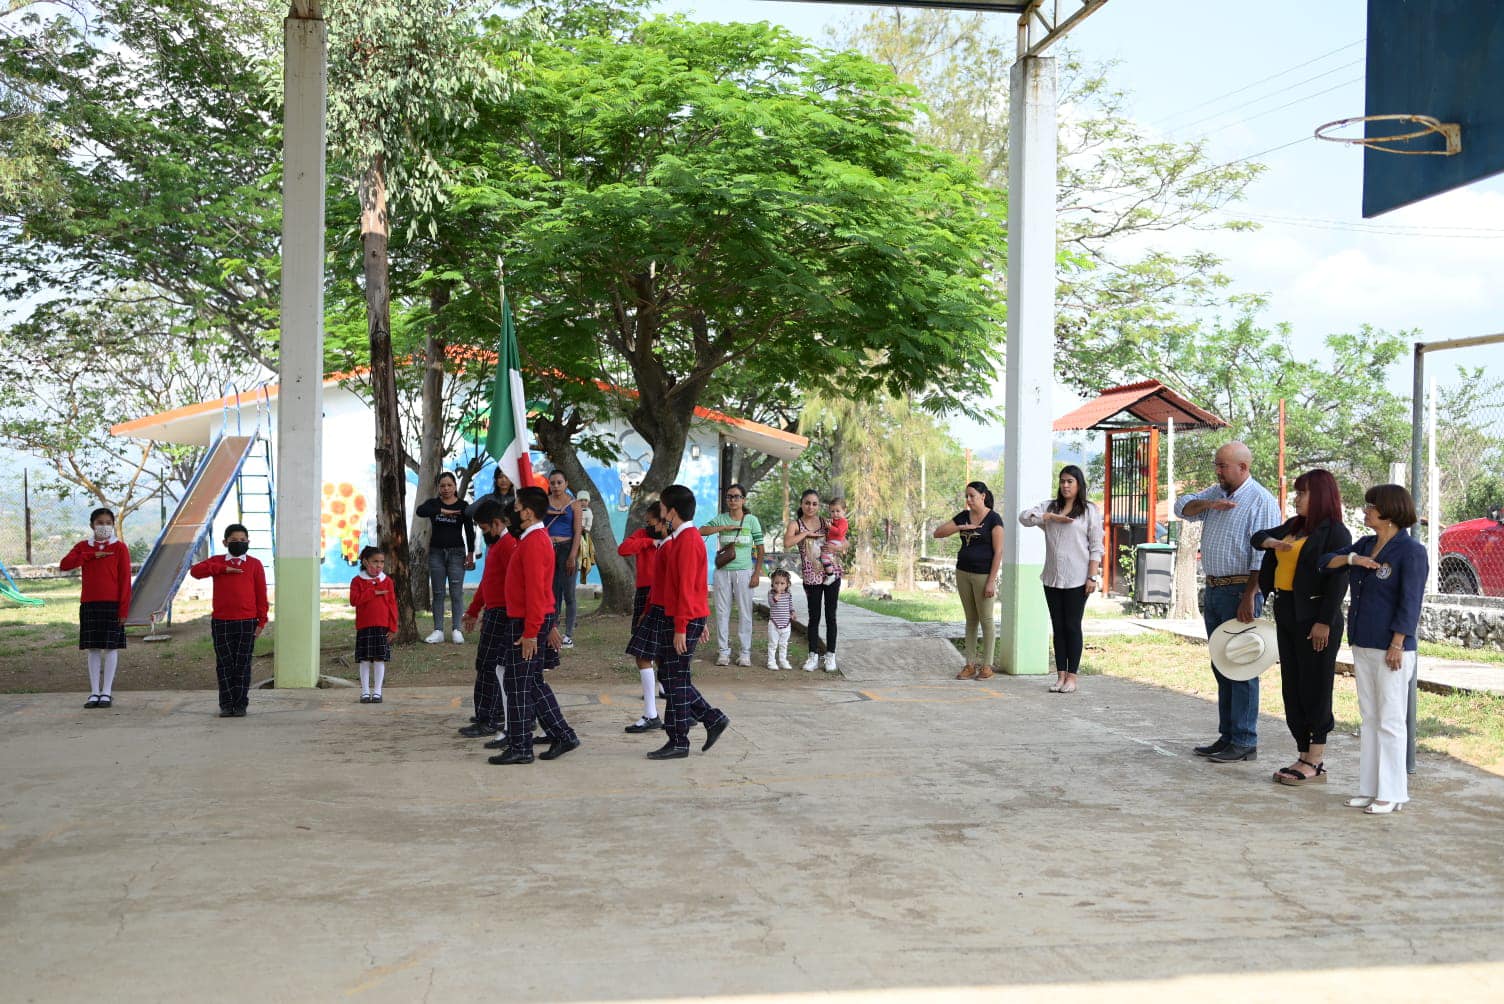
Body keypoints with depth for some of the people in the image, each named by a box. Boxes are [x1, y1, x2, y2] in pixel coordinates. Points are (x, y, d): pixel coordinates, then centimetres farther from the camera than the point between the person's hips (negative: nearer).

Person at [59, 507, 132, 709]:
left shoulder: (119, 547, -1)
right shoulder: (83, 547, 9)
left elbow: (125, 579, -4)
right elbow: (64, 564, -8)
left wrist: (124, 609, -10)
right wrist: (92, 555, -15)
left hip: (112, 604, -3)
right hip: (89, 604, 3)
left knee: (111, 647, 0)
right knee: (92, 648, 5)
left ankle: (107, 692, 6)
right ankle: (94, 692, 10)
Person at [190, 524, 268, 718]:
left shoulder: (254, 565, 6)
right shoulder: (217, 562, 9)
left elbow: (261, 594, 4)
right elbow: (195, 571, -9)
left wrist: (261, 621, -2)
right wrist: (223, 569, -14)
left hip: (247, 622, -1)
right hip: (221, 622, 1)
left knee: (243, 665, 2)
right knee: (224, 665, 4)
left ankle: (240, 704, 9)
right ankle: (226, 704, 10)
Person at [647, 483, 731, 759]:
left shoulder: (687, 541, -17)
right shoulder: (680, 538, 16)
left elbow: (686, 587, -21)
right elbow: (693, 585, 21)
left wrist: (681, 628, -22)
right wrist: (701, 621, 24)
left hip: (682, 620, -10)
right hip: (668, 618, 10)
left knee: (676, 680, -2)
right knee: (672, 678, 14)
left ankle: (678, 743, 6)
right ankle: (712, 719, 19)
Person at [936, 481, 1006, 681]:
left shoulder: (994, 519, -13)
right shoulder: (963, 516, 4)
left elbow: (998, 551, -15)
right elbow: (937, 533, 0)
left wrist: (991, 581, -18)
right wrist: (961, 527, -14)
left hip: (983, 574, -6)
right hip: (963, 572, 6)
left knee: (985, 619, 1)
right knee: (970, 619, 10)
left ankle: (987, 666, 9)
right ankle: (970, 665, 13)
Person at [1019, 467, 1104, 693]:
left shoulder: (1090, 511, 0)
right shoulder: (1049, 507, 12)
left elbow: (1096, 547, -3)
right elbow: (1024, 517, -1)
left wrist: (1092, 577, -10)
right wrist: (1052, 517, -11)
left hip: (1077, 580, -4)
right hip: (1052, 578, 4)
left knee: (1072, 627, 0)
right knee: (1058, 627, 7)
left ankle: (1071, 676, 6)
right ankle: (1060, 675, 12)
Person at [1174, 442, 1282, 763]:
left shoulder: (1262, 501, -11)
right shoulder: (1217, 492, 14)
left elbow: (1263, 555, -16)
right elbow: (1182, 507, 13)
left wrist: (1249, 597, -21)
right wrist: (1210, 504, -6)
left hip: (1240, 591, -9)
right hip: (1213, 590, 9)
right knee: (1221, 666, 12)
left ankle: (1244, 742, -2)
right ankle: (1227, 736, 20)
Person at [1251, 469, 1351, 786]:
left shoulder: (1336, 533, -10)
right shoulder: (1294, 526, 16)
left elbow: (1338, 581, -16)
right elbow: (1258, 537, 25)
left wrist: (1324, 622, -20)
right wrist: (1271, 542, 2)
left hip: (1314, 619, -9)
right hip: (1287, 616, 9)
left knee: (1315, 688, -3)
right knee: (1292, 688, 11)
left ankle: (1316, 763, 2)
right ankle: (1304, 756, 19)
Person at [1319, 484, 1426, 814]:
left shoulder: (1411, 551, -10)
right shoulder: (1366, 544, 13)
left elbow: (1410, 602, -14)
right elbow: (1326, 563, 14)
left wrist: (1397, 645, -18)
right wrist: (1351, 558, -6)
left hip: (1390, 649, -8)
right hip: (1362, 646, 8)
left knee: (1390, 721, -2)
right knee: (1369, 719, 12)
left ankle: (1391, 793, 4)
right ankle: (1370, 788, 18)